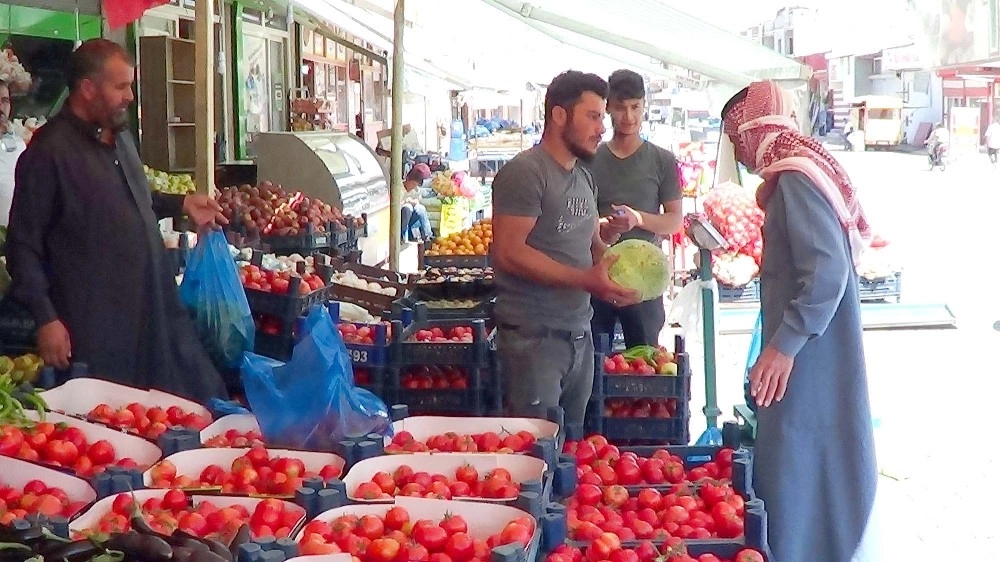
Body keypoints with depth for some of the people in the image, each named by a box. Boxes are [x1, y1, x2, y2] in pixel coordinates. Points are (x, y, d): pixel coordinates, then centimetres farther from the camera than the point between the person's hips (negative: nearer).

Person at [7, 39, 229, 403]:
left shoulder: (120, 135, 12)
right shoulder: (49, 152, -14)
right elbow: (24, 246, -12)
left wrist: (181, 204, 15)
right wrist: (46, 319, -17)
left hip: (158, 311, 8)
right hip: (96, 327, -8)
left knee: (201, 399, 12)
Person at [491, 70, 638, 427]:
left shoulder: (584, 178, 17)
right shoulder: (524, 172, -12)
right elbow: (509, 252, -20)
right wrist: (585, 280, -23)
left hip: (579, 334, 9)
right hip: (534, 336, -9)